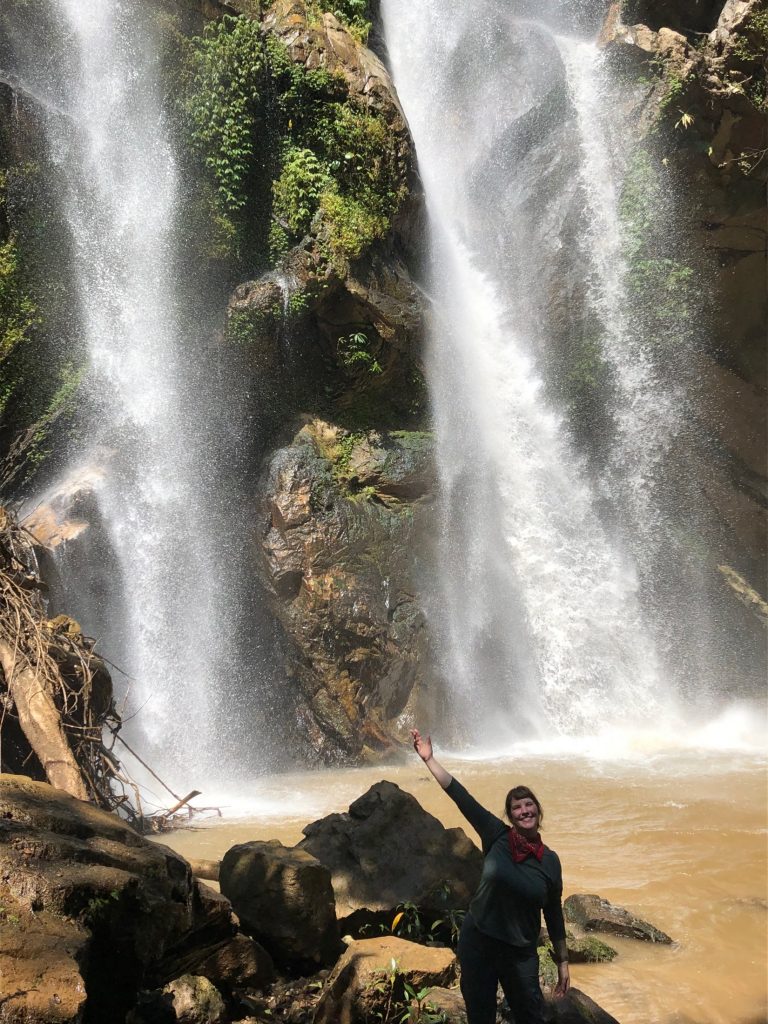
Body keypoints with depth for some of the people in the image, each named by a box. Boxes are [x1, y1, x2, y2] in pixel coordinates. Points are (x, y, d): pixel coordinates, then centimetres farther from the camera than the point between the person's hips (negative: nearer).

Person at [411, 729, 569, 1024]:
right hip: (477, 943, -1)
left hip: (521, 954, 1)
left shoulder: (550, 861, -4)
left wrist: (563, 963, 7)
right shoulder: (497, 837, -9)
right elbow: (460, 796, -13)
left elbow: (554, 914, 4)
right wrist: (429, 759, -16)